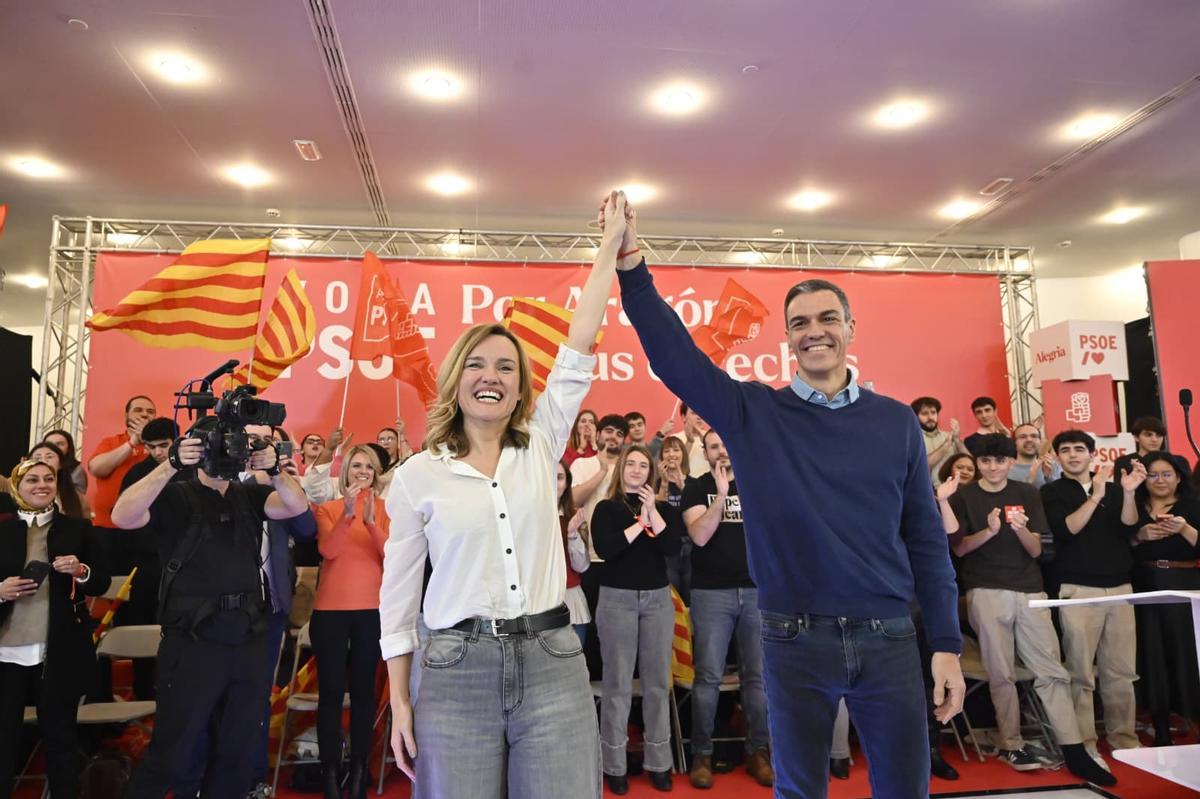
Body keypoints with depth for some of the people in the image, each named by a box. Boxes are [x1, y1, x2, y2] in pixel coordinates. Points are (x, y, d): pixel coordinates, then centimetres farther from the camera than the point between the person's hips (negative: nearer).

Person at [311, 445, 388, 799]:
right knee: (331, 690, 2)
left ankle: (359, 767, 15)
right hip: (330, 609, 0)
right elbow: (328, 550, -13)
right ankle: (329, 769, 13)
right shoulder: (328, 507, 3)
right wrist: (347, 514, -26)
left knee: (364, 689, 4)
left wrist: (371, 521, -22)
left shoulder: (384, 508, 4)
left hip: (372, 609, 0)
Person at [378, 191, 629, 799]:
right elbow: (398, 596, 4)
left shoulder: (542, 447, 4)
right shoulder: (417, 476, 0)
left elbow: (578, 350, 0)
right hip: (457, 674, -1)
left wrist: (611, 246, 1)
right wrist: (400, 703, 3)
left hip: (552, 668, 1)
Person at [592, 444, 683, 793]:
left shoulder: (664, 508, 8)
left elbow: (673, 546, -7)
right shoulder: (606, 508, 1)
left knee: (657, 681, 8)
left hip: (658, 597, 3)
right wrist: (640, 522, -12)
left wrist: (652, 512, -14)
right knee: (618, 683, 3)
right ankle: (614, 765, 15)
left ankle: (658, 762, 20)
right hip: (617, 598, -3)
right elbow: (604, 549, -15)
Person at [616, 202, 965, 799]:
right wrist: (630, 264, -20)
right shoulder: (751, 413, -3)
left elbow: (925, 538, 4)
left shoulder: (895, 421, 2)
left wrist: (947, 644, 2)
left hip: (889, 637, 1)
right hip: (795, 640, -1)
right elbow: (671, 353, -11)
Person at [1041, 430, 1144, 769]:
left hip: (1119, 585, 4)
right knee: (1080, 671, -5)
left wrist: (1128, 492, -15)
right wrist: (1095, 496, -17)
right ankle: (1083, 744, 1)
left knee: (1121, 669, 6)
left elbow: (1128, 526, 0)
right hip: (1078, 588, -4)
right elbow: (1066, 530, -11)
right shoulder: (1052, 492, 4)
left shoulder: (1112, 489, 15)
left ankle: (1124, 737, 19)